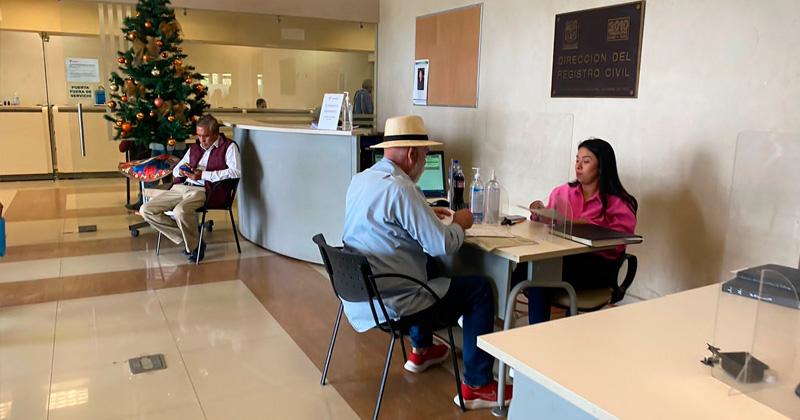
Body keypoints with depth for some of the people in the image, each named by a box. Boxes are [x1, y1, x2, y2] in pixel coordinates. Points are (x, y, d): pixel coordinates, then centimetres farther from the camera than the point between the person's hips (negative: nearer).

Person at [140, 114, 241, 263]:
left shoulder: (228, 146, 5)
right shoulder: (194, 148, 24)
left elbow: (236, 172, -13)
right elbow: (175, 171, 30)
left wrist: (203, 175, -15)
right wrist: (182, 171, 3)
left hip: (205, 190, -7)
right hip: (182, 187, 8)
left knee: (180, 211, -36)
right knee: (146, 210, -7)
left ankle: (193, 246, -9)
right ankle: (185, 238, 0)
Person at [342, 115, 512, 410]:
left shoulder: (360, 180, 5)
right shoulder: (401, 188, -22)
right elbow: (442, 245, -21)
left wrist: (426, 215, 17)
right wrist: (459, 224, -1)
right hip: (387, 304, -9)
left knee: (427, 269, 34)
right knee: (480, 288, 2)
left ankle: (421, 351, 43)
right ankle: (476, 386, 7)